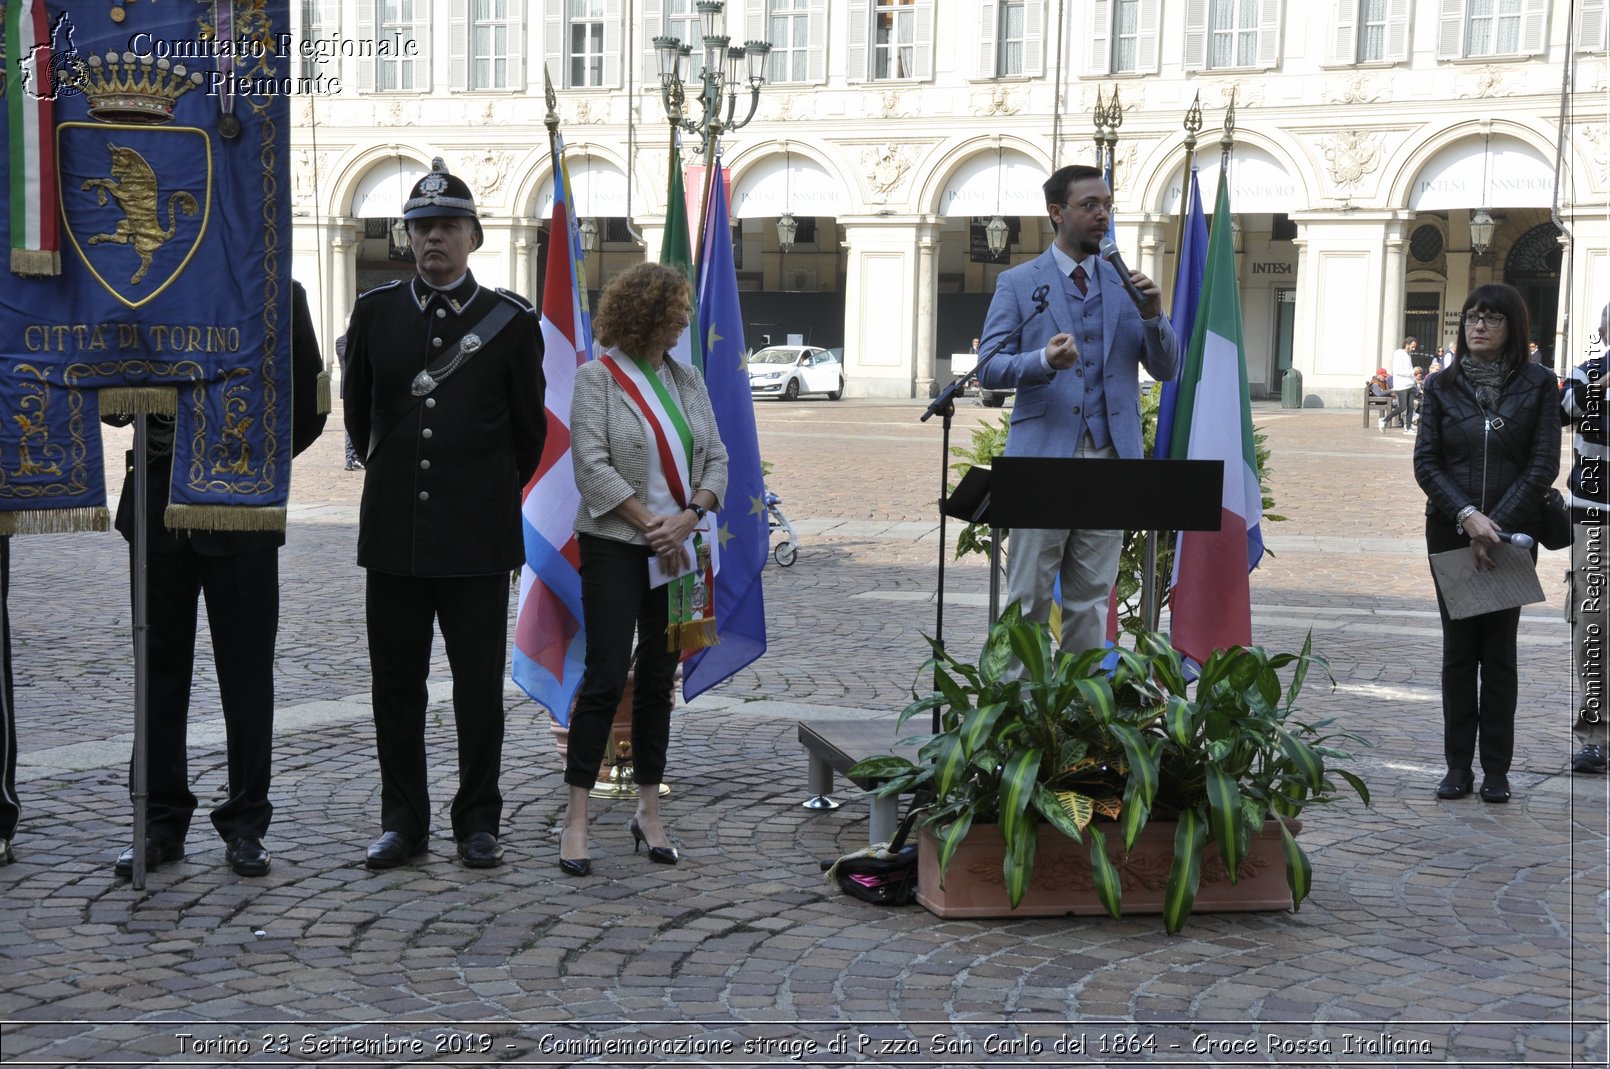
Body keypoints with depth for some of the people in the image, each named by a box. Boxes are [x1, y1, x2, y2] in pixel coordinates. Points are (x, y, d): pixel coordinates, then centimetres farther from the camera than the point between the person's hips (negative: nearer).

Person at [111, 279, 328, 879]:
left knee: (247, 674, 4)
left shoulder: (277, 295, -1)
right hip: (160, 510, 2)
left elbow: (307, 408, 2)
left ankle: (245, 825, 14)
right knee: (159, 670, 8)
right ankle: (161, 821, 17)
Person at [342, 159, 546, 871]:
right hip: (393, 534, 2)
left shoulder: (511, 321, 0)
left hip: (479, 537, -2)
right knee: (395, 684, 7)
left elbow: (530, 430, 10)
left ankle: (479, 822, 15)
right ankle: (403, 820, 18)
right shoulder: (375, 311, 6)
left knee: (480, 686, 3)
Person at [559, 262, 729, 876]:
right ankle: (576, 819, -2)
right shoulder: (597, 378, -4)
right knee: (606, 675, -8)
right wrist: (649, 522, -14)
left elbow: (716, 457, 10)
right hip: (616, 548, -5)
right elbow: (592, 464, -11)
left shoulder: (687, 380, 12)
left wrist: (689, 517, -7)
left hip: (676, 549, 5)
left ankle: (649, 813, 18)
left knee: (659, 678, 9)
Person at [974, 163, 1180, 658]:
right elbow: (989, 369, -3)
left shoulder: (1124, 283, 13)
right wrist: (1044, 362, -21)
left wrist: (1153, 316, -8)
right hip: (1044, 454, -3)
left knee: (1091, 602, 8)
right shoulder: (1018, 283, 4)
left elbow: (1166, 369, 10)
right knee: (1028, 598, 0)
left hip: (1109, 454, 3)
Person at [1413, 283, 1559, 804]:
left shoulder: (1537, 384, 0)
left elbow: (1543, 464, -5)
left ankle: (1496, 769, 10)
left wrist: (1496, 523, -13)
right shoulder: (1443, 385, 4)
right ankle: (1458, 766, 11)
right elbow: (1425, 462, -1)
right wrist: (1467, 516, -14)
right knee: (1459, 649, 5)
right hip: (1450, 532, 1)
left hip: (1512, 532, -1)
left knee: (1499, 649, 4)